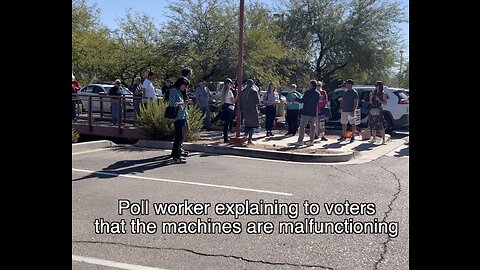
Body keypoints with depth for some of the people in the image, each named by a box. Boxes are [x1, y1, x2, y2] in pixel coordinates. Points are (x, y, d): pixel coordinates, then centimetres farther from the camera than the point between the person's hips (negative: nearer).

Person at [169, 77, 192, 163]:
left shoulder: (180, 92, 21)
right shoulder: (173, 91, -6)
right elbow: (172, 104, -15)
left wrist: (186, 102, 7)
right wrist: (183, 103, -12)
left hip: (183, 117, 10)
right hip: (178, 117, -9)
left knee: (182, 136, 12)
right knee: (179, 137, -9)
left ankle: (175, 154, 21)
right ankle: (176, 157, -5)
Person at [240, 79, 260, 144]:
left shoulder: (242, 92, 2)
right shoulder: (254, 92, -10)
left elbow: (240, 102, 6)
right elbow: (258, 102, -9)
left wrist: (241, 109, 13)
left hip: (245, 111, 4)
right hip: (252, 110, -4)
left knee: (247, 124, 19)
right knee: (252, 125, 2)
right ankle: (249, 140, -3)